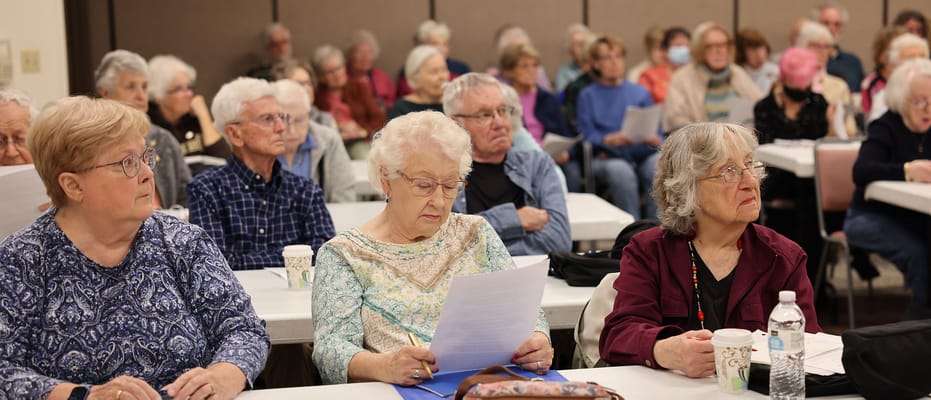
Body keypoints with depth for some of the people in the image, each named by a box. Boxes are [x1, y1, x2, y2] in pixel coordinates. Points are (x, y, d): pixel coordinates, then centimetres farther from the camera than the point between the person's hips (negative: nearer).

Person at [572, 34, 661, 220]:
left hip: (642, 155, 2)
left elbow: (656, 134, 16)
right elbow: (587, 137, 3)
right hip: (605, 157, -2)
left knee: (660, 166, -33)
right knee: (620, 170, -37)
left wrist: (655, 140, -9)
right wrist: (609, 140, -18)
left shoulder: (640, 92, 22)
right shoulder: (588, 95, 16)